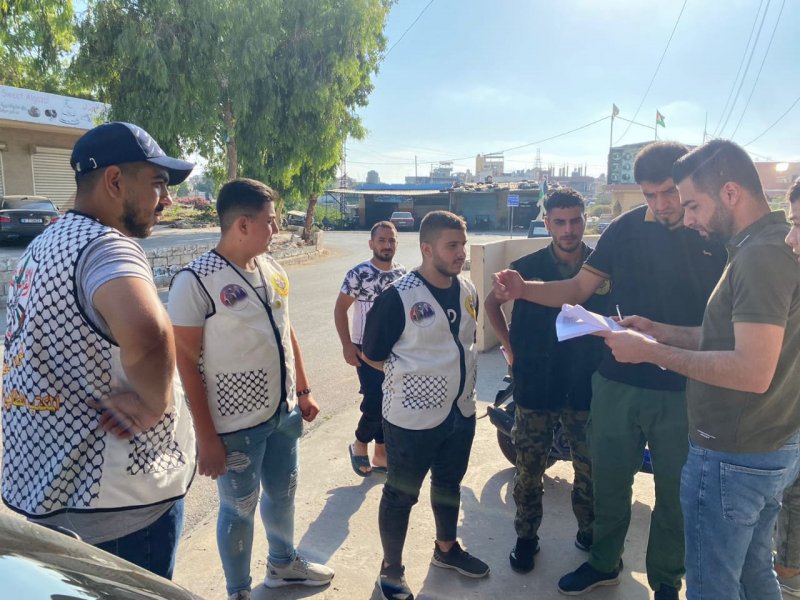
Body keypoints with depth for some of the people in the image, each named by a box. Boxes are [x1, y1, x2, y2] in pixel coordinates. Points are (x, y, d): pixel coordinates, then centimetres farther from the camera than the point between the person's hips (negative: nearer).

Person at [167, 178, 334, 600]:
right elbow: (187, 363, -16)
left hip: (284, 412, 7)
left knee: (283, 493, 23)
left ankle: (283, 563, 48)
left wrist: (303, 392, 14)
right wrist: (206, 437, -15)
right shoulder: (195, 281, -19)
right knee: (239, 507, 12)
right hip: (236, 424, -6)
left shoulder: (271, 268, 2)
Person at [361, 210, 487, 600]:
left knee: (449, 483, 24)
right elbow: (370, 354, -11)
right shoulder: (398, 297, -19)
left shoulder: (468, 290, 1)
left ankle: (446, 549, 48)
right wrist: (414, 376, -7)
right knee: (401, 494, 10)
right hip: (413, 418, -6)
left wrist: (454, 375, 6)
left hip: (461, 411, 7)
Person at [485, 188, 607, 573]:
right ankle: (526, 537, 26)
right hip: (535, 385, -1)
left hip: (586, 386, 1)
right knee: (529, 466, 9)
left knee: (590, 467, 12)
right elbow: (491, 303, 10)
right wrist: (510, 349, 4)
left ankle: (590, 533, 33)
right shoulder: (528, 267, -5)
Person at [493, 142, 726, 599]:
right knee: (610, 480, 17)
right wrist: (523, 289, -18)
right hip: (616, 384, 2)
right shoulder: (626, 228, -2)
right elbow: (577, 290, -1)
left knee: (675, 492, 14)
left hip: (685, 391, -2)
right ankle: (604, 563, 41)